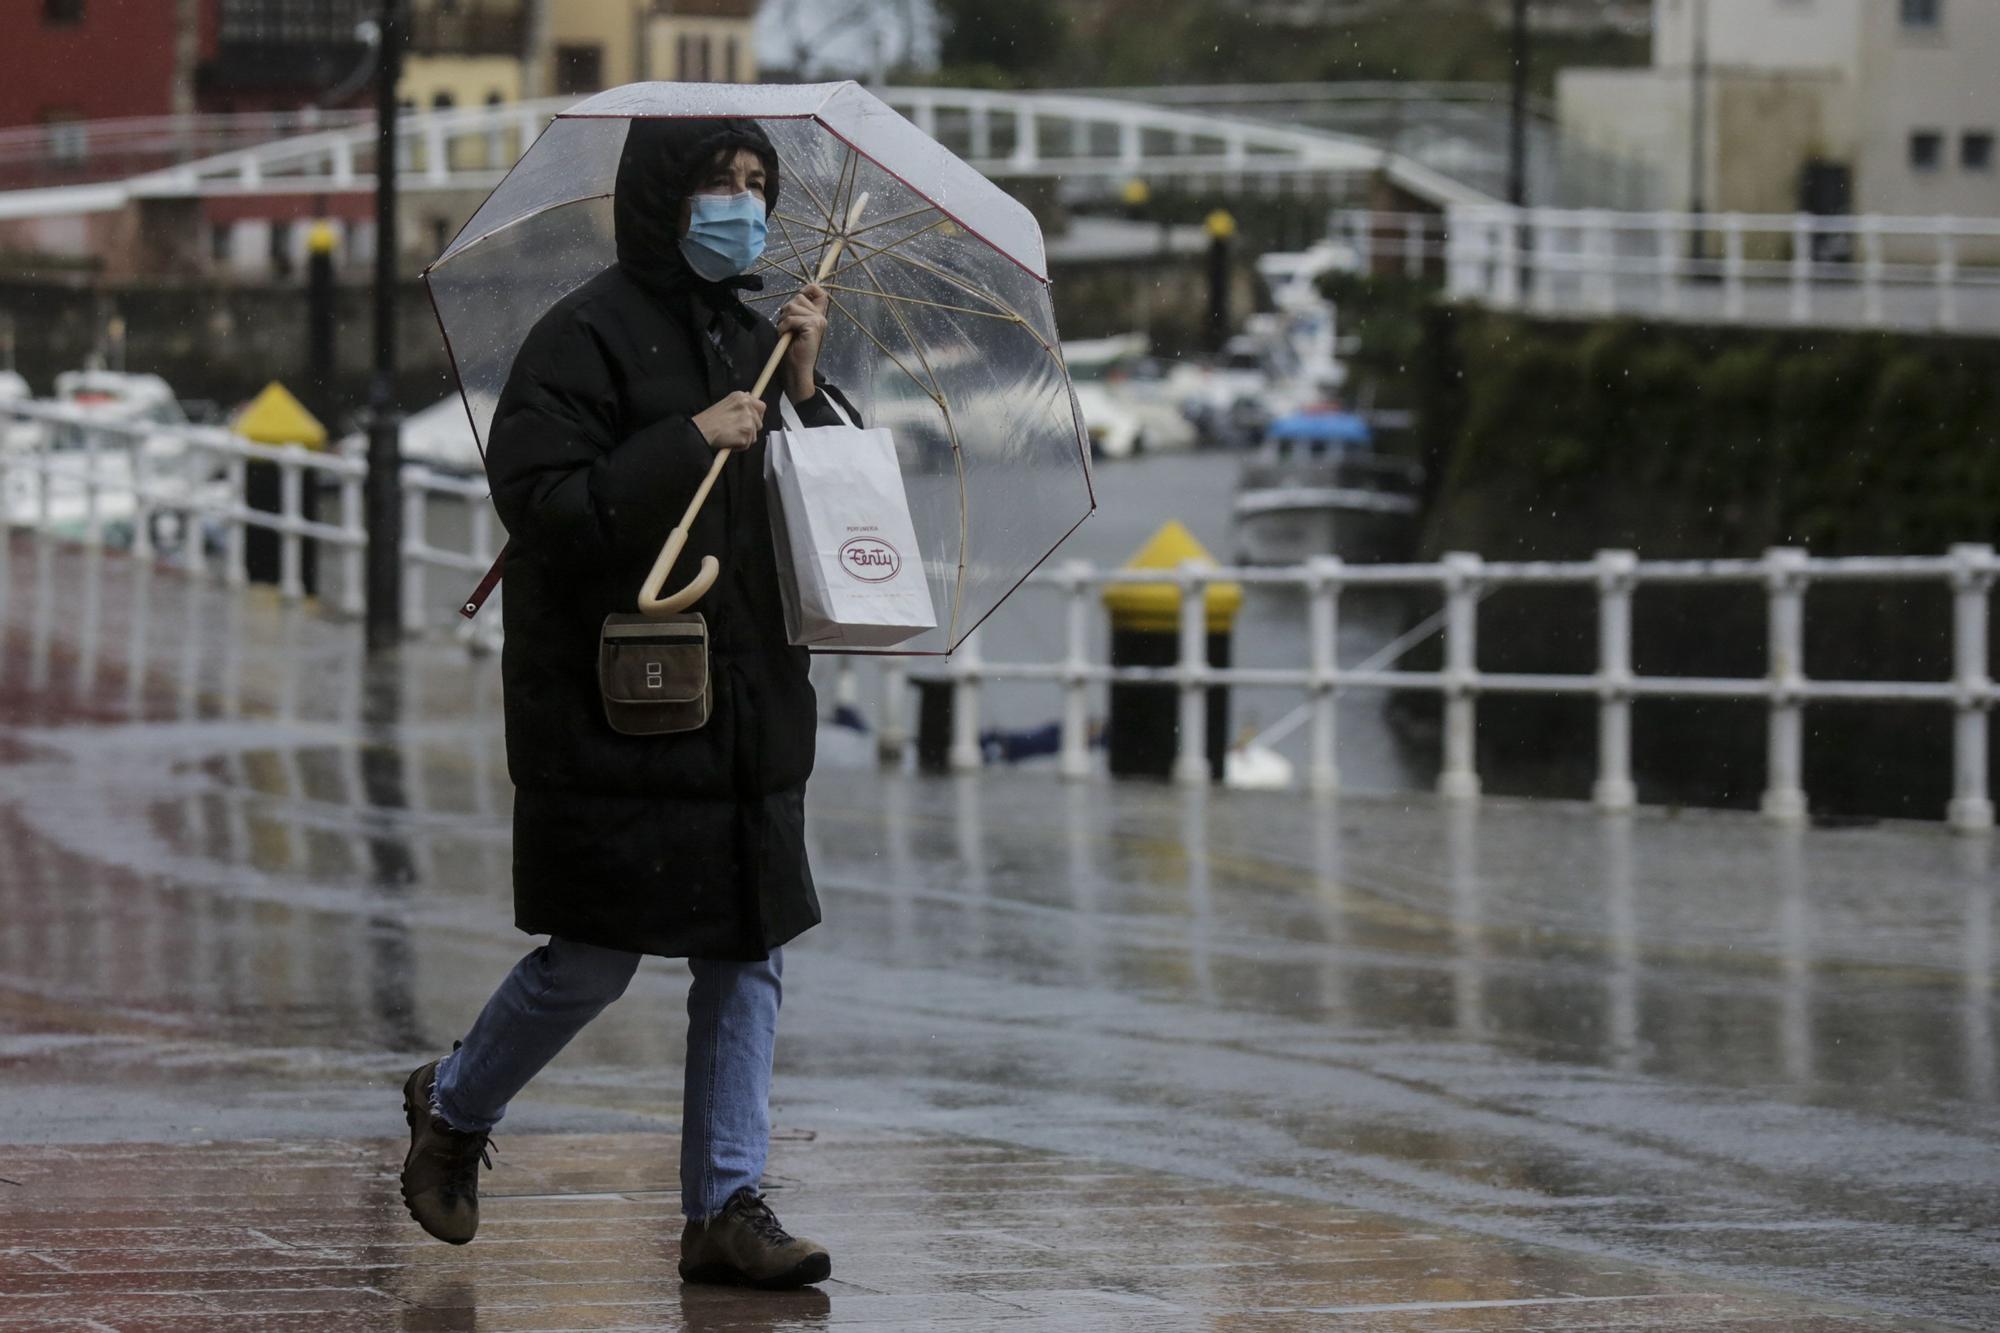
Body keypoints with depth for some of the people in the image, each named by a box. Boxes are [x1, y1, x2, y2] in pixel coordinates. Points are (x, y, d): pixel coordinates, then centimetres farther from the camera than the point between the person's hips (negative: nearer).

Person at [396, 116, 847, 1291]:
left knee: (750, 958, 3)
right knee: (593, 963, -1)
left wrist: (805, 393, 1)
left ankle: (727, 1206, 6)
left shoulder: (752, 342, 14)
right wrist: (689, 445, -19)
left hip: (749, 706, 7)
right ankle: (453, 1112, 24)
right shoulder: (591, 337, -9)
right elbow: (542, 502, -18)